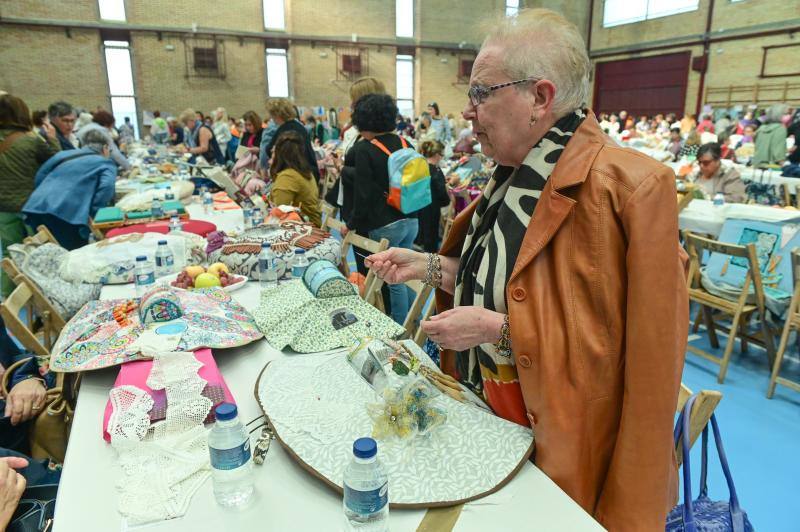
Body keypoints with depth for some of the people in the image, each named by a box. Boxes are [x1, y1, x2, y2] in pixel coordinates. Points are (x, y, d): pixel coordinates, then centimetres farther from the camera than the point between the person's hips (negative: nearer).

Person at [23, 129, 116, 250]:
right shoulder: (105, 163, 11)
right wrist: (93, 214, -7)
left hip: (36, 208, 7)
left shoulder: (63, 155, 29)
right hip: (67, 213, -7)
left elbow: (39, 177, 28)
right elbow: (106, 187, -10)